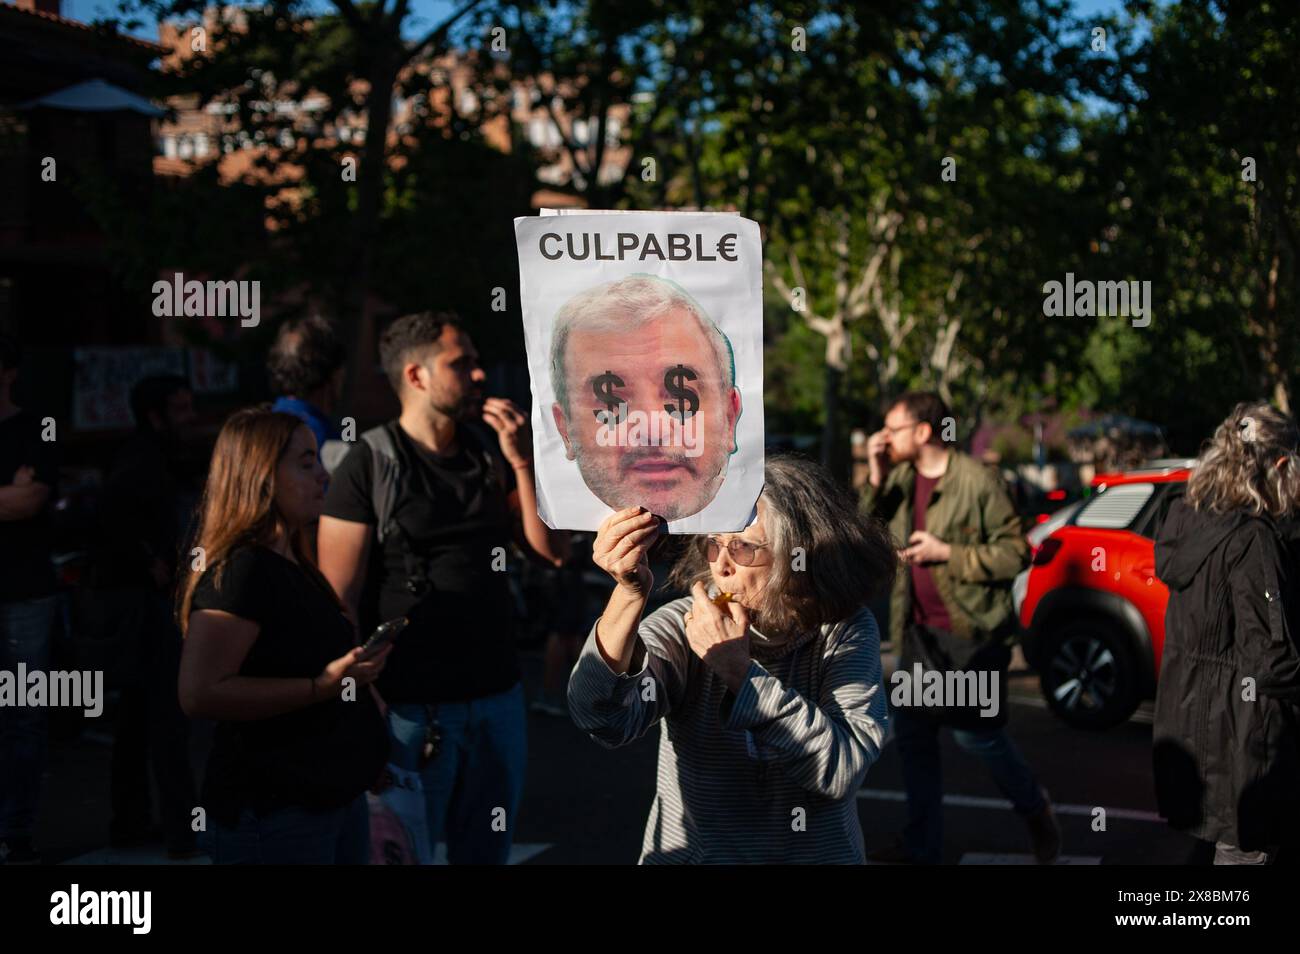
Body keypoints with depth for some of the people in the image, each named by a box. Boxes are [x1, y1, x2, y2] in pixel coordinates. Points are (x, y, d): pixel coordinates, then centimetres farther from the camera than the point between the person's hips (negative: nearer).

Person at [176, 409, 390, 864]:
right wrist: (324, 685, -28)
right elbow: (200, 694, -28)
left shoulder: (293, 566, 13)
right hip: (274, 811, -10)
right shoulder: (238, 570, -17)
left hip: (337, 798, 10)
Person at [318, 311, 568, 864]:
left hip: (498, 698, 6)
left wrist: (524, 461, -5)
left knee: (486, 852, 14)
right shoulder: (369, 466, -8)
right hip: (413, 708, -6)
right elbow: (339, 600, -11)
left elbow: (552, 551, 7)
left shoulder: (490, 453, 10)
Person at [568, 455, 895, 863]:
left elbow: (842, 771, -16)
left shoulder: (844, 631, -4)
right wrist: (629, 592, -34)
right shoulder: (683, 627, -5)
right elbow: (602, 717, -21)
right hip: (687, 853, 1)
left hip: (816, 853, -1)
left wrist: (737, 669, -19)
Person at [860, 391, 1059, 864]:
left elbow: (1016, 551, -12)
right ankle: (922, 846, 20)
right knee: (912, 733, 8)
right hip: (921, 631, 7)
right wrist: (875, 481, -7)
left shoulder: (978, 481, -13)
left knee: (973, 730, -3)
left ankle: (1034, 808, 24)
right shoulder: (900, 479, 7)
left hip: (970, 631, -7)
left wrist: (947, 553, -17)